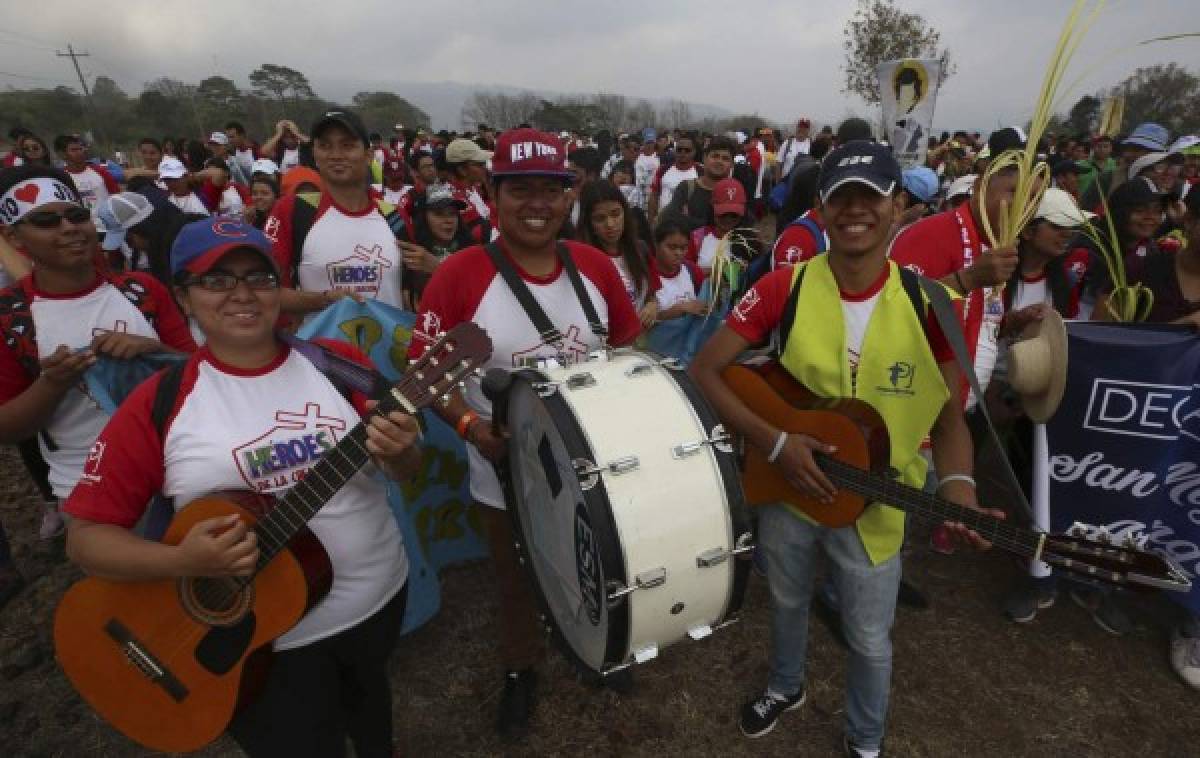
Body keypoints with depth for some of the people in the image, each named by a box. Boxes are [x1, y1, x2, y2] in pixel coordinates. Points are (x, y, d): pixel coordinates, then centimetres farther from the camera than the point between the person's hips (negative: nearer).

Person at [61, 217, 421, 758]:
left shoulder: (339, 362, -7)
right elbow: (86, 536, -8)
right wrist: (182, 559, -26)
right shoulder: (157, 405, -12)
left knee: (369, 708, 30)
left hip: (382, 598, 3)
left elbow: (404, 470, -1)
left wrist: (400, 453, -24)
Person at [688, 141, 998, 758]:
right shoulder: (783, 287, -15)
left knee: (869, 640, 18)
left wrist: (957, 487, -22)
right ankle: (785, 687, 58)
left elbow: (948, 415, -3)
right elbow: (704, 371, -16)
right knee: (787, 604, 25)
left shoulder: (926, 303, -12)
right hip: (785, 488, 0)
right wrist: (775, 443, -24)